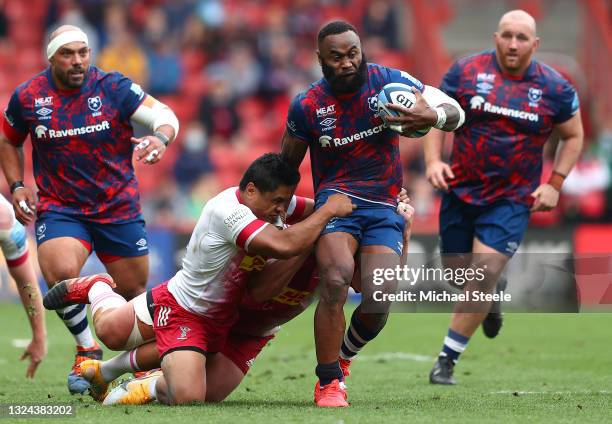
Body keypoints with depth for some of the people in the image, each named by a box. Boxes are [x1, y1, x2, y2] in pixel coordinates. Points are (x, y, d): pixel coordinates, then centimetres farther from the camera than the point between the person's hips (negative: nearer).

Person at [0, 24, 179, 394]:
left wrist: (161, 138, -36)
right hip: (59, 208, 0)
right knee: (60, 272, -28)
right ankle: (88, 349, -4)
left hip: (119, 207, 1)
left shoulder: (113, 87, -9)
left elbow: (164, 115, -13)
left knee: (134, 291, 8)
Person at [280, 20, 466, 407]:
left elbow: (456, 113, -4)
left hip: (385, 206, 1)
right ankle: (328, 383, -16)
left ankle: (340, 356, 19)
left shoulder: (389, 81, -4)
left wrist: (434, 116, -27)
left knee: (380, 301, -15)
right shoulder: (306, 106, -2)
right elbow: (286, 167, 13)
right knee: (336, 280, -29)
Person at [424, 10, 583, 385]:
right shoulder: (467, 71, -5)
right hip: (461, 190, 2)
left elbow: (574, 136, 10)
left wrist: (554, 184, -1)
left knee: (484, 275, -16)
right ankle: (494, 295, 49)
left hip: (513, 200, -2)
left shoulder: (555, 88, -4)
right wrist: (433, 160, -12)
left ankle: (448, 360, -7)